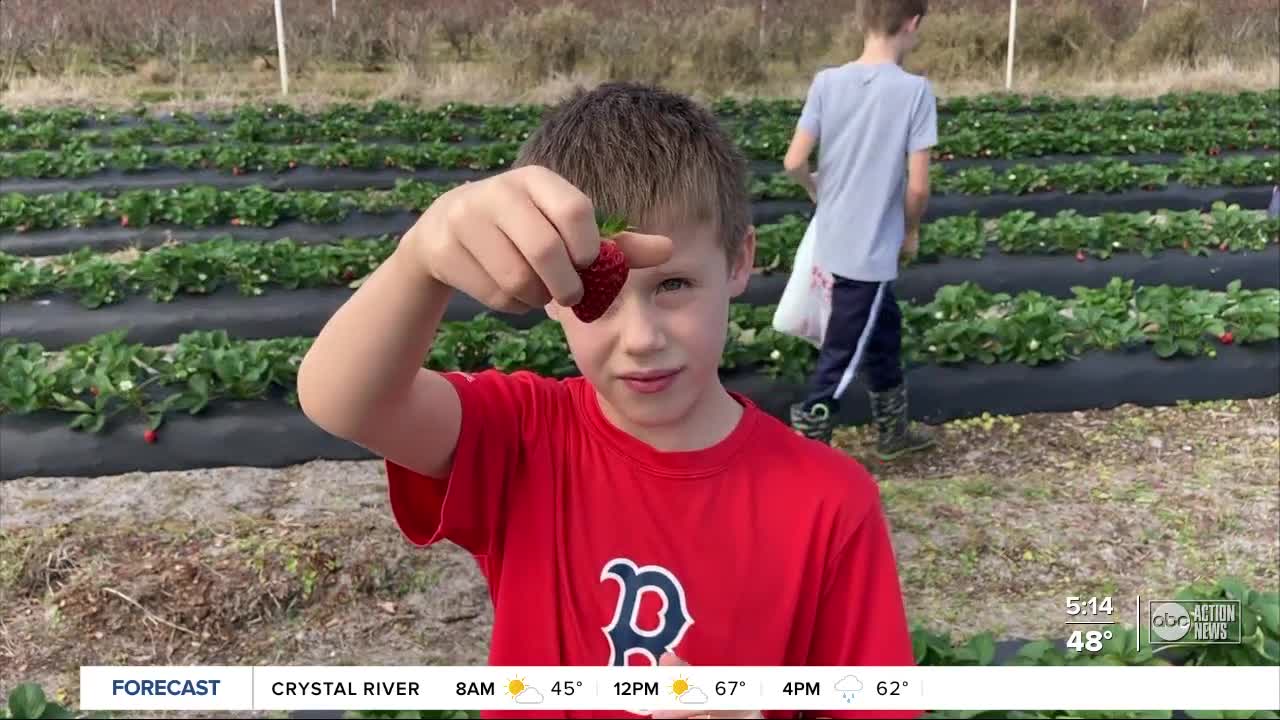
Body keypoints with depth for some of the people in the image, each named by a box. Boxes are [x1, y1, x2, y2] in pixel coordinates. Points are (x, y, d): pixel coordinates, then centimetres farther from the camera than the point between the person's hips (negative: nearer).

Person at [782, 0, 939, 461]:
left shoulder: (827, 82, -4)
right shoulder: (915, 90, -15)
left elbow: (794, 163, -6)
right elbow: (918, 184, -16)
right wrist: (910, 232, 3)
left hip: (834, 242, 6)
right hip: (873, 248, -6)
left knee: (884, 325, 24)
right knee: (840, 357, 5)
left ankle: (893, 431, 39)